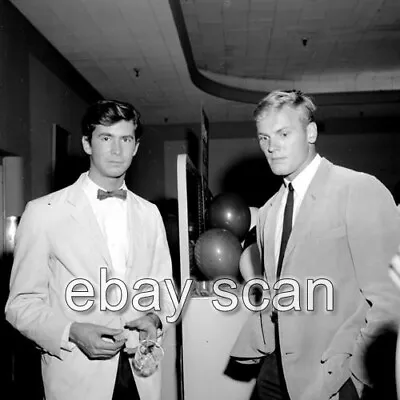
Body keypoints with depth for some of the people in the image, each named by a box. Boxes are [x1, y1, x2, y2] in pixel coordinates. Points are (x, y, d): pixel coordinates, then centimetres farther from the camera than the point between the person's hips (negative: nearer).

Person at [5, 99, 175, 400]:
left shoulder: (150, 214, 6)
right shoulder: (43, 212, -7)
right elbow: (22, 303, -5)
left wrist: (155, 319, -8)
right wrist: (72, 332, -20)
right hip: (77, 375, -3)